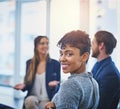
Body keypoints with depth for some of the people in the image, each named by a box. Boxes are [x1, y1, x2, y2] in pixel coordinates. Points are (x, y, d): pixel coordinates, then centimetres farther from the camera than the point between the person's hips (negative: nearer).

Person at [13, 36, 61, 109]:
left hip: (47, 100, -2)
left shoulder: (55, 64, -2)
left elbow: (58, 88, 0)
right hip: (33, 97, 2)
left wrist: (54, 86, -23)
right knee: (30, 100, -31)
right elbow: (28, 83, 13)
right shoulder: (29, 63, 5)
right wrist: (23, 86, -9)